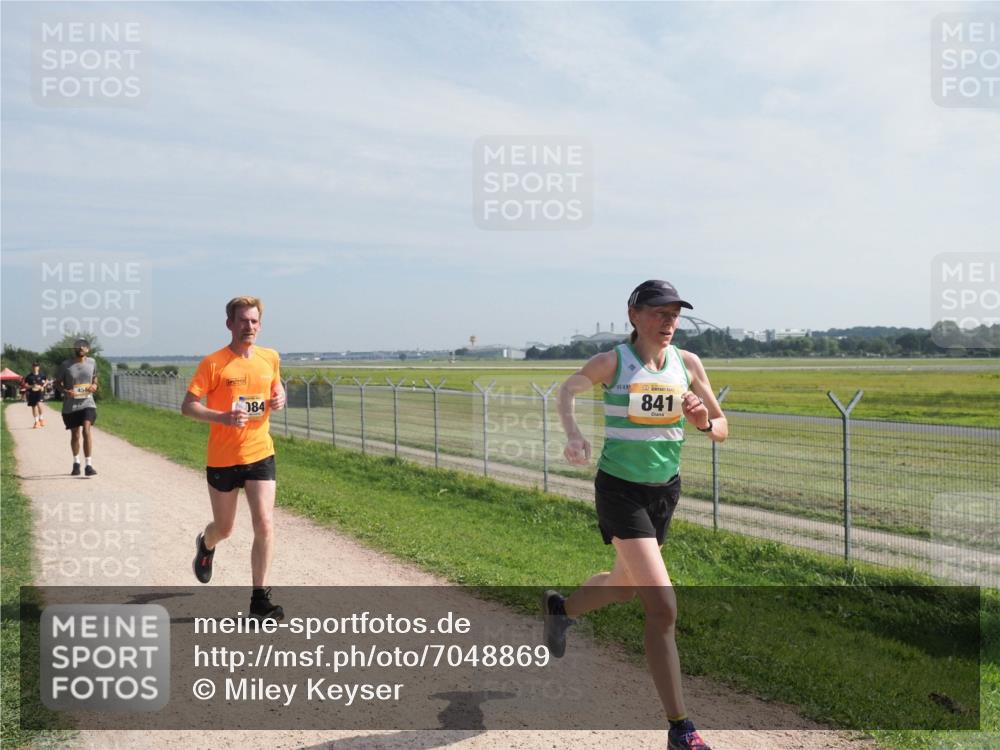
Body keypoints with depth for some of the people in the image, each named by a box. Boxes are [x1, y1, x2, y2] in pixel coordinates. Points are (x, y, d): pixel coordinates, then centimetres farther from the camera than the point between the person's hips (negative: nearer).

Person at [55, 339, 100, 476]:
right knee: (75, 435, 10)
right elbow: (58, 383, 4)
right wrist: (65, 391, -16)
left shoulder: (92, 362, 3)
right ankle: (76, 463, 34)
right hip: (70, 406, 0)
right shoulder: (65, 365, -4)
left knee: (86, 429, -20)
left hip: (87, 403, 0)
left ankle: (89, 465, -19)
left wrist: (94, 385, -4)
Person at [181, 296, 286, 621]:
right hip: (222, 457, -2)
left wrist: (279, 399, -3)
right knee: (224, 528, 14)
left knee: (265, 525, -10)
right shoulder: (213, 363, -10)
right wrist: (223, 417, -27)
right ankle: (205, 546, 52)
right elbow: (187, 406, -11)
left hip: (260, 454, 2)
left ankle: (260, 599, 1)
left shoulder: (271, 358, 3)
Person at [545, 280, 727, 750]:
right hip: (621, 490, -6)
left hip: (666, 489, 6)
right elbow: (567, 390, 7)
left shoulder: (688, 363, 0)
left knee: (624, 586, 24)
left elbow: (721, 429, 5)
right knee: (662, 608, -12)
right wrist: (573, 434, -10)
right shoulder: (612, 362, -12)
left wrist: (705, 422, -18)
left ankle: (560, 609, 56)